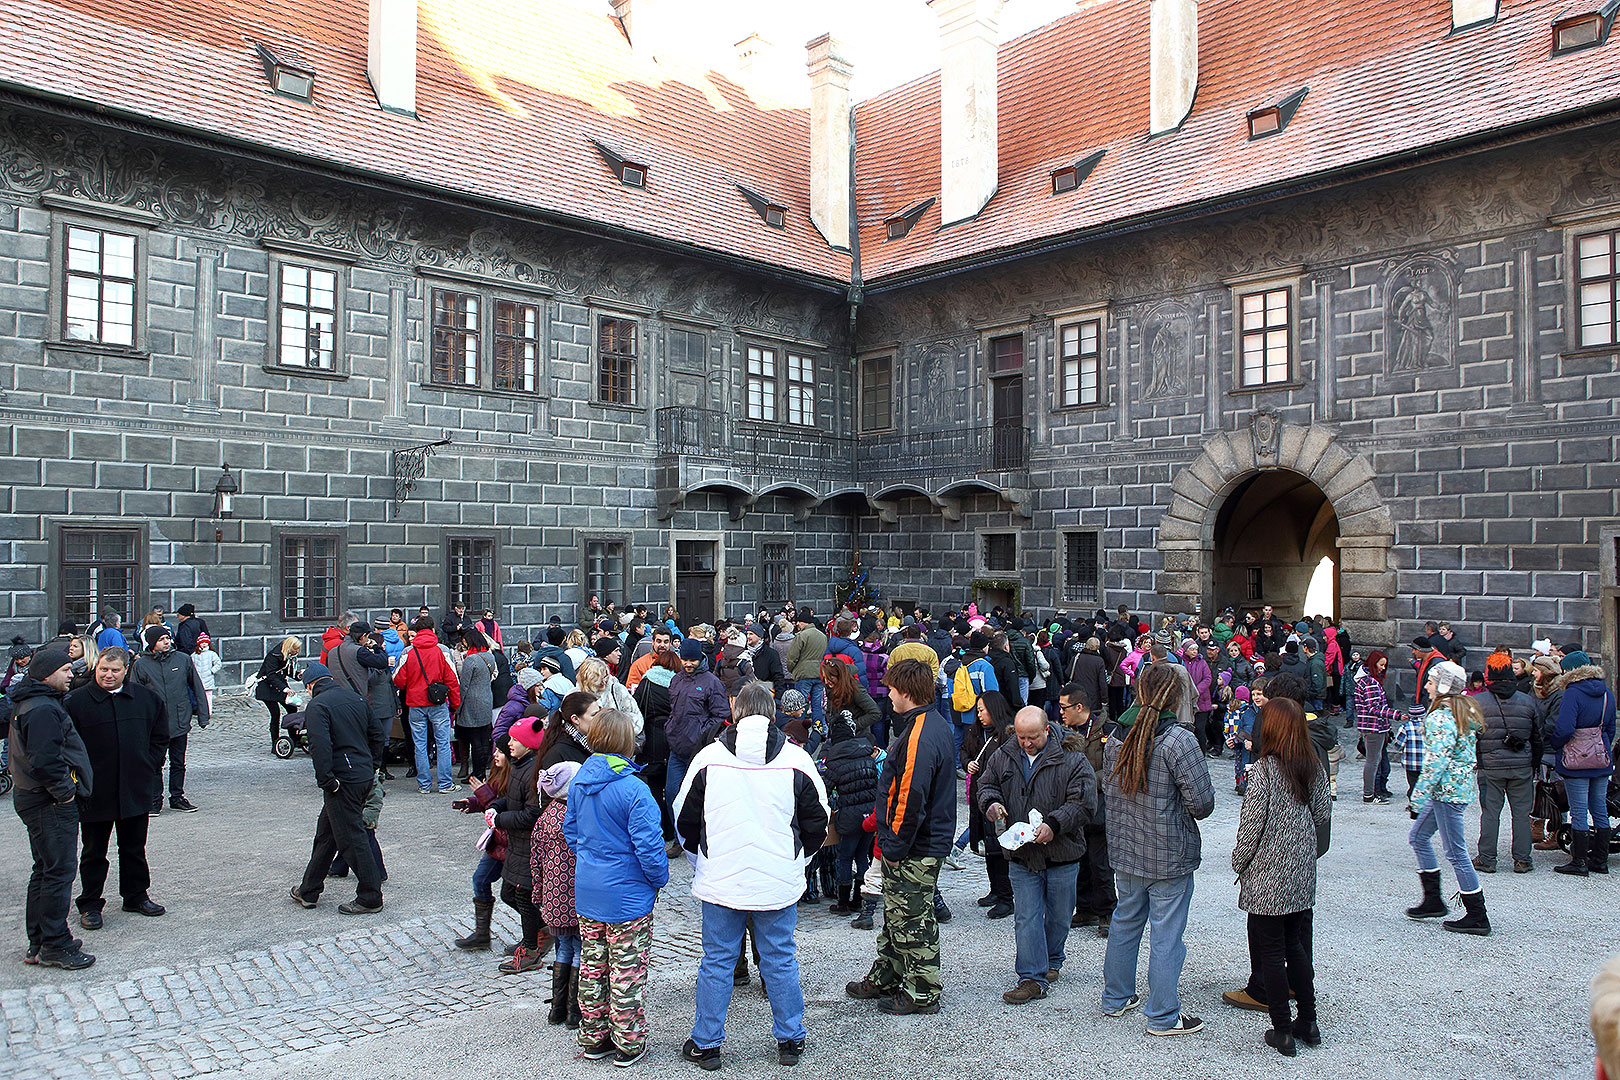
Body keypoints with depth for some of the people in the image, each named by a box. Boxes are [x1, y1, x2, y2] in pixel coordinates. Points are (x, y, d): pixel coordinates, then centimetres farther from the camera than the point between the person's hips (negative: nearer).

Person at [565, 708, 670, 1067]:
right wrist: (660, 878, -3)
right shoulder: (633, 790, -23)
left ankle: (593, 1038, 29)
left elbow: (570, 831, 11)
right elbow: (648, 846, -20)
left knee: (592, 967, 17)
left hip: (586, 892, 6)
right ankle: (628, 1044, 19)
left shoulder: (578, 782, -2)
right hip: (627, 897, -6)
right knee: (627, 971, 7)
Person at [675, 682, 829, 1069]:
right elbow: (818, 823, 4)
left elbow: (684, 820, 5)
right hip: (779, 884, 1)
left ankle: (706, 1044, 21)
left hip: (720, 882, 0)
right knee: (780, 961, 13)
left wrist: (700, 858, 21)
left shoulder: (708, 758, -5)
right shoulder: (796, 760, -5)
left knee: (716, 962, 11)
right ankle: (790, 1040, 24)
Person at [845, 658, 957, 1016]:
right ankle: (885, 979, 33)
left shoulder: (920, 737, -24)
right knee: (896, 914, 20)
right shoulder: (935, 725, 10)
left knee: (912, 920, 2)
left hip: (914, 850, -10)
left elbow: (912, 798, -27)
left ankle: (922, 993, 14)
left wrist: (895, 846, -19)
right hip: (930, 839, 10)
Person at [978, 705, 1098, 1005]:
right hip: (1022, 856, 2)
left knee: (1059, 916, 14)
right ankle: (1032, 978, 6)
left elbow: (1083, 803, -14)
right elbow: (985, 785, 13)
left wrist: (1054, 825, -25)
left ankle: (1052, 960, 38)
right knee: (1026, 918, 0)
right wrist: (992, 802, -10)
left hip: (1062, 854, -2)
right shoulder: (1003, 756, 2)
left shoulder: (1072, 760, -11)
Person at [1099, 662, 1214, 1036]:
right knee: (1167, 935, 5)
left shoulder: (1117, 738, -1)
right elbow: (1202, 803, -17)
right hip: (1169, 858, -6)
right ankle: (1163, 1016, 15)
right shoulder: (1179, 741, -19)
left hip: (1124, 851, 6)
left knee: (1125, 923, 20)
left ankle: (1115, 998, 33)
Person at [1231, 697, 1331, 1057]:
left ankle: (1283, 1031, 10)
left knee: (1271, 952, 4)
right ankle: (1308, 1023, 24)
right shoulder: (1313, 766, 0)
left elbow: (1252, 824, -16)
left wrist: (1239, 861, -2)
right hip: (1302, 872, 6)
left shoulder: (1263, 770, -18)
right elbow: (1323, 813, 9)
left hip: (1268, 877, -6)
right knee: (1296, 945, 18)